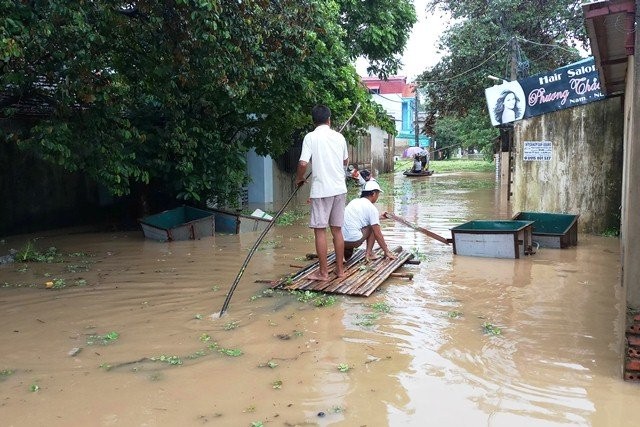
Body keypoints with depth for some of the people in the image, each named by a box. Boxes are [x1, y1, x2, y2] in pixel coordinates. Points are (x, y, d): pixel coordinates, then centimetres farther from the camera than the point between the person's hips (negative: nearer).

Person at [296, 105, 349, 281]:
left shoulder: (311, 137, -7)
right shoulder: (339, 137, 7)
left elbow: (303, 163, -14)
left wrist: (299, 178, 5)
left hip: (321, 190, -5)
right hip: (339, 189, 5)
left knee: (320, 230, 2)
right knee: (337, 229, 12)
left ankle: (323, 272, 6)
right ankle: (340, 269, 18)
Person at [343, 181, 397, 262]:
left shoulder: (354, 201, 19)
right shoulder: (372, 208, -3)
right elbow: (378, 234, -3)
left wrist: (379, 217, 49)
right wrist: (386, 251, 7)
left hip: (340, 240, 7)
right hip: (354, 241, -7)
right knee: (373, 227, 13)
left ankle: (346, 252, 15)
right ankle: (368, 253, 9)